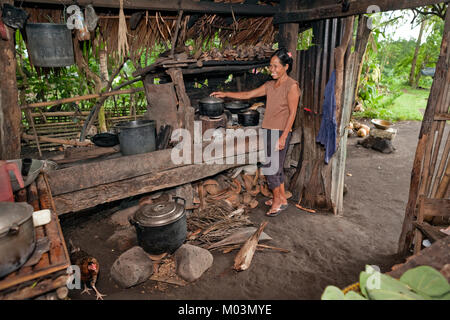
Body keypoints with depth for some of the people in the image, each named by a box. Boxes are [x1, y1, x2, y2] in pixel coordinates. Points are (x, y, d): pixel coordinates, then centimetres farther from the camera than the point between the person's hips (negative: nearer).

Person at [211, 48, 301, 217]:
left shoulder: (292, 86, -10)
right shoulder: (270, 85, 12)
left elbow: (292, 113, -14)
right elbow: (248, 95, 15)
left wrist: (283, 137, -18)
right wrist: (225, 94, 9)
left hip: (280, 132, -8)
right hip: (268, 131, 8)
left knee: (271, 166, -5)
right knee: (275, 167, 14)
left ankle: (277, 201, 14)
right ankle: (282, 199, 27)